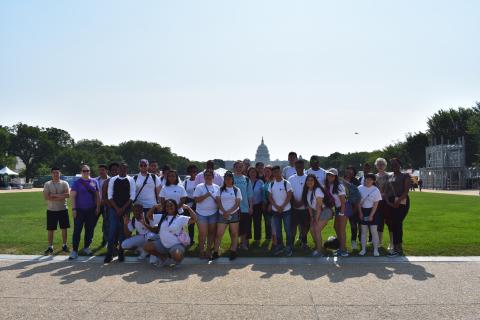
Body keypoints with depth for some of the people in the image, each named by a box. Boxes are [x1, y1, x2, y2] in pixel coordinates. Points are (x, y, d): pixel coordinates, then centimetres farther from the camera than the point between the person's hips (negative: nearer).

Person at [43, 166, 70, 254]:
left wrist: (54, 195, -18)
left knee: (64, 228, 7)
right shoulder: (47, 184, 0)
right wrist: (60, 197, -17)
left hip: (63, 210, 0)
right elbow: (46, 197, -13)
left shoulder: (64, 183, 1)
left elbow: (68, 195, -15)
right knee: (50, 229, 4)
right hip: (51, 210, 0)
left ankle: (64, 245, 20)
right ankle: (50, 247, 14)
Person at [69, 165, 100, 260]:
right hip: (79, 210, -3)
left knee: (90, 230, 8)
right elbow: (73, 196, -3)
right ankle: (75, 251, 0)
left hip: (91, 211, 3)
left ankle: (86, 248, 22)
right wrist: (73, 209, -10)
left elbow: (97, 195, 10)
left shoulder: (94, 182, 7)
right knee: (77, 230, -4)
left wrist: (98, 207, 3)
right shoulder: (77, 182, 0)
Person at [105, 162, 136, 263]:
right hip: (114, 209, 0)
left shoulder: (131, 180, 3)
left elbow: (132, 196, -2)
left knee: (123, 232, 3)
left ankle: (121, 254, 11)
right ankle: (109, 254, 3)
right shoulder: (112, 180, 5)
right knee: (112, 231, -4)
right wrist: (117, 208, -8)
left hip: (126, 209, 0)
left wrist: (123, 208, -10)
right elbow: (110, 196, 1)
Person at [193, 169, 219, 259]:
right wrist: (206, 195, -18)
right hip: (201, 213, -3)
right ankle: (201, 250, 7)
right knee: (202, 233, -6)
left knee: (212, 232, 6)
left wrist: (217, 200, -8)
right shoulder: (199, 187, -1)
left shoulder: (217, 187, 9)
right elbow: (196, 199, -8)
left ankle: (209, 250, 17)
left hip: (213, 213, 3)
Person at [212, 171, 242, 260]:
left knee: (234, 234, 2)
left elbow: (237, 203, -4)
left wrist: (229, 212, -14)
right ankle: (215, 252, 3)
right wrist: (224, 212, -13)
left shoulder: (236, 190, 3)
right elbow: (218, 201, 1)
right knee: (219, 234, -3)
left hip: (234, 214, -1)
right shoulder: (220, 190, 8)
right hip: (222, 214, 1)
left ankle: (233, 252, 9)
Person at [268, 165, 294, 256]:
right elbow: (270, 197, 2)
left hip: (286, 210, -3)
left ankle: (289, 247, 8)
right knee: (277, 229, 10)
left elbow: (289, 196, -9)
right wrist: (277, 207, -10)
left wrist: (282, 207, -14)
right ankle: (279, 246, 21)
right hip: (275, 210, 3)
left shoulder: (286, 183, -6)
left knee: (288, 229, 0)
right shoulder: (271, 184, 4)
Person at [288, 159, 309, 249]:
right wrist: (294, 202, -12)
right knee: (293, 225, 1)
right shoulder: (291, 179, 4)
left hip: (305, 207, 0)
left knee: (305, 225, 7)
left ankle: (304, 242, 23)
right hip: (294, 207, 0)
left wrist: (302, 202, -14)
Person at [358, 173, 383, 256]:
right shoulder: (360, 188, -3)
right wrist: (360, 213, -4)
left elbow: (376, 204, -7)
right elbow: (359, 202, 2)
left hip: (372, 211, -2)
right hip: (363, 211, 2)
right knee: (364, 231, 8)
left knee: (374, 231, -2)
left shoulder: (375, 190, -7)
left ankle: (375, 250, 5)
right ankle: (363, 249, 14)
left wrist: (371, 215, -11)